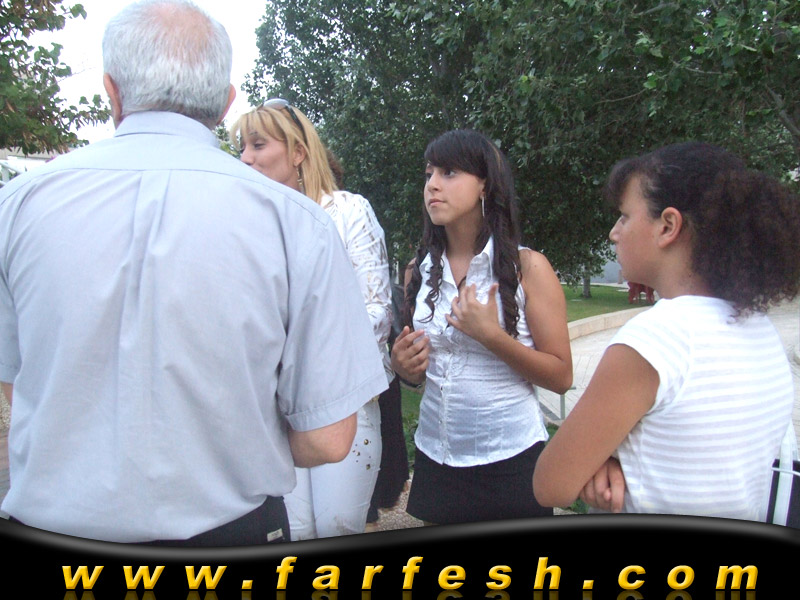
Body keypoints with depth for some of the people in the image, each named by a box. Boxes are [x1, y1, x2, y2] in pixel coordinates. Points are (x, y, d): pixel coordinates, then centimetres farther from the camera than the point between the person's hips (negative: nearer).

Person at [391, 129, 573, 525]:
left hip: (510, 458, -3)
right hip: (435, 457, 4)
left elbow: (561, 377, -10)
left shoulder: (527, 267, -9)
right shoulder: (419, 270, 3)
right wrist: (404, 366, -9)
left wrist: (491, 334, -22)